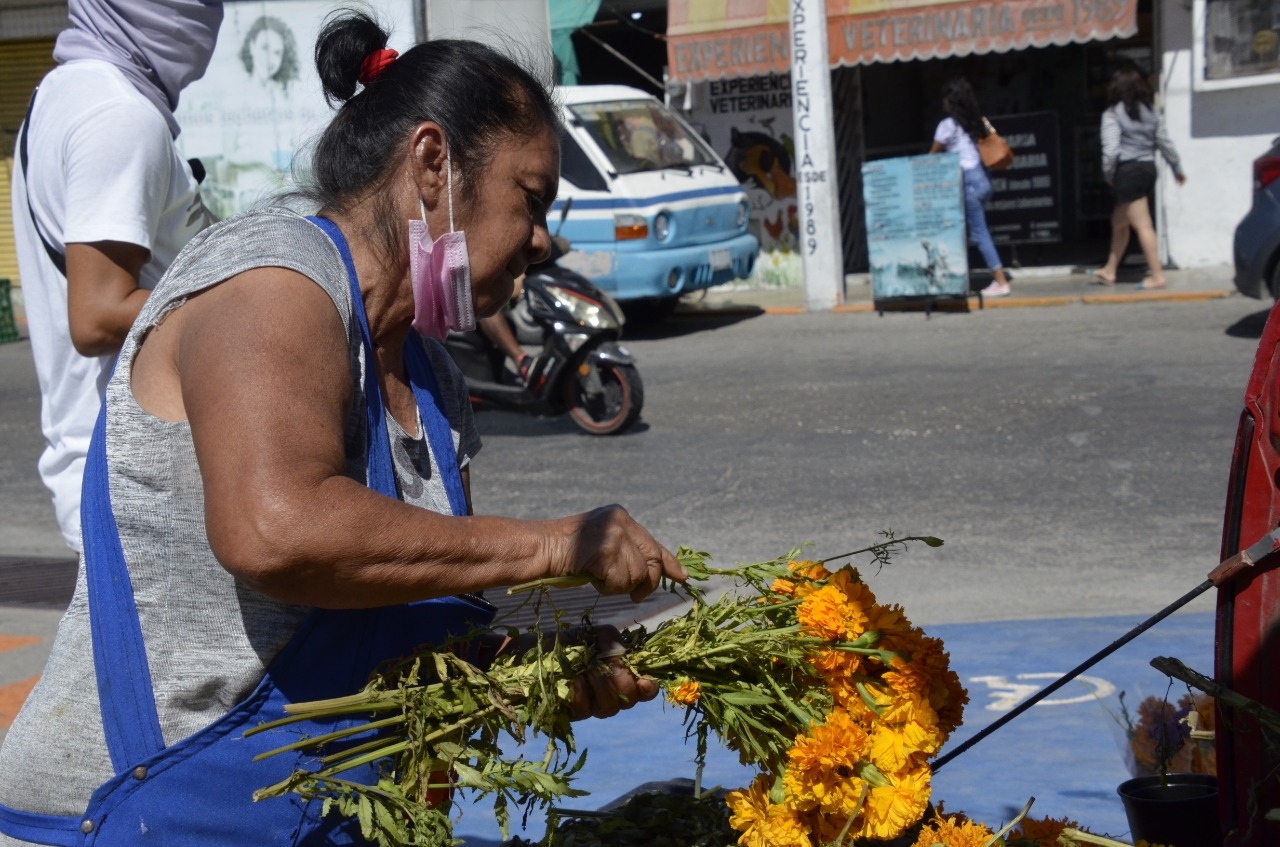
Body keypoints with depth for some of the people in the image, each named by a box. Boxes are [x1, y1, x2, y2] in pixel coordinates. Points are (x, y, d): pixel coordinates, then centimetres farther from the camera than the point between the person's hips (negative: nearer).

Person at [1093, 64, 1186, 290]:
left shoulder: (1112, 114, -10)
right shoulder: (1150, 112, 9)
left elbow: (1111, 149, -18)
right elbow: (1165, 142, 11)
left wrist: (1108, 174, -5)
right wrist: (1177, 168, 21)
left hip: (1128, 170, -7)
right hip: (1148, 168, 8)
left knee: (1143, 225, -7)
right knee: (1119, 222, 20)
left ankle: (1157, 276, -8)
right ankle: (1109, 271, 29)